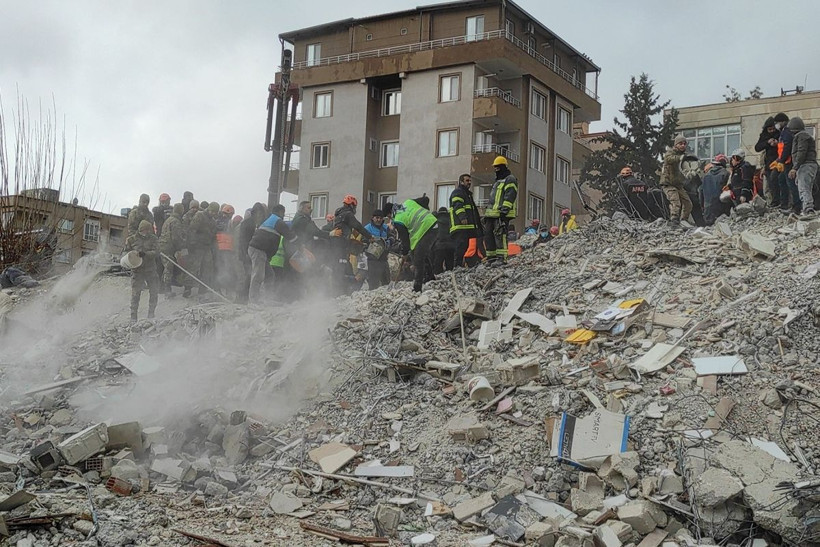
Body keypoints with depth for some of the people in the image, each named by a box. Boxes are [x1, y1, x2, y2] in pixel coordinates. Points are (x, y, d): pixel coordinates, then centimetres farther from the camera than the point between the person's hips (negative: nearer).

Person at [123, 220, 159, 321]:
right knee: (135, 293, -4)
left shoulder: (152, 238, 2)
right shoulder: (132, 239, 1)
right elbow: (126, 252, 9)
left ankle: (151, 314, 17)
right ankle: (133, 316, 4)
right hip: (137, 270, -2)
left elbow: (156, 252, -10)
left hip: (151, 270, 2)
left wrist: (145, 254, -27)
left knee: (154, 292, 2)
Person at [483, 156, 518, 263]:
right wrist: (487, 214, 26)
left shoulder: (510, 179, -3)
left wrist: (504, 209, -24)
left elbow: (510, 196, -15)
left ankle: (501, 257, -19)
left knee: (500, 234, -17)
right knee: (488, 234, 6)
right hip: (492, 213, 10)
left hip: (502, 214, -10)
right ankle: (491, 256, 10)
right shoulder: (497, 181, 28)